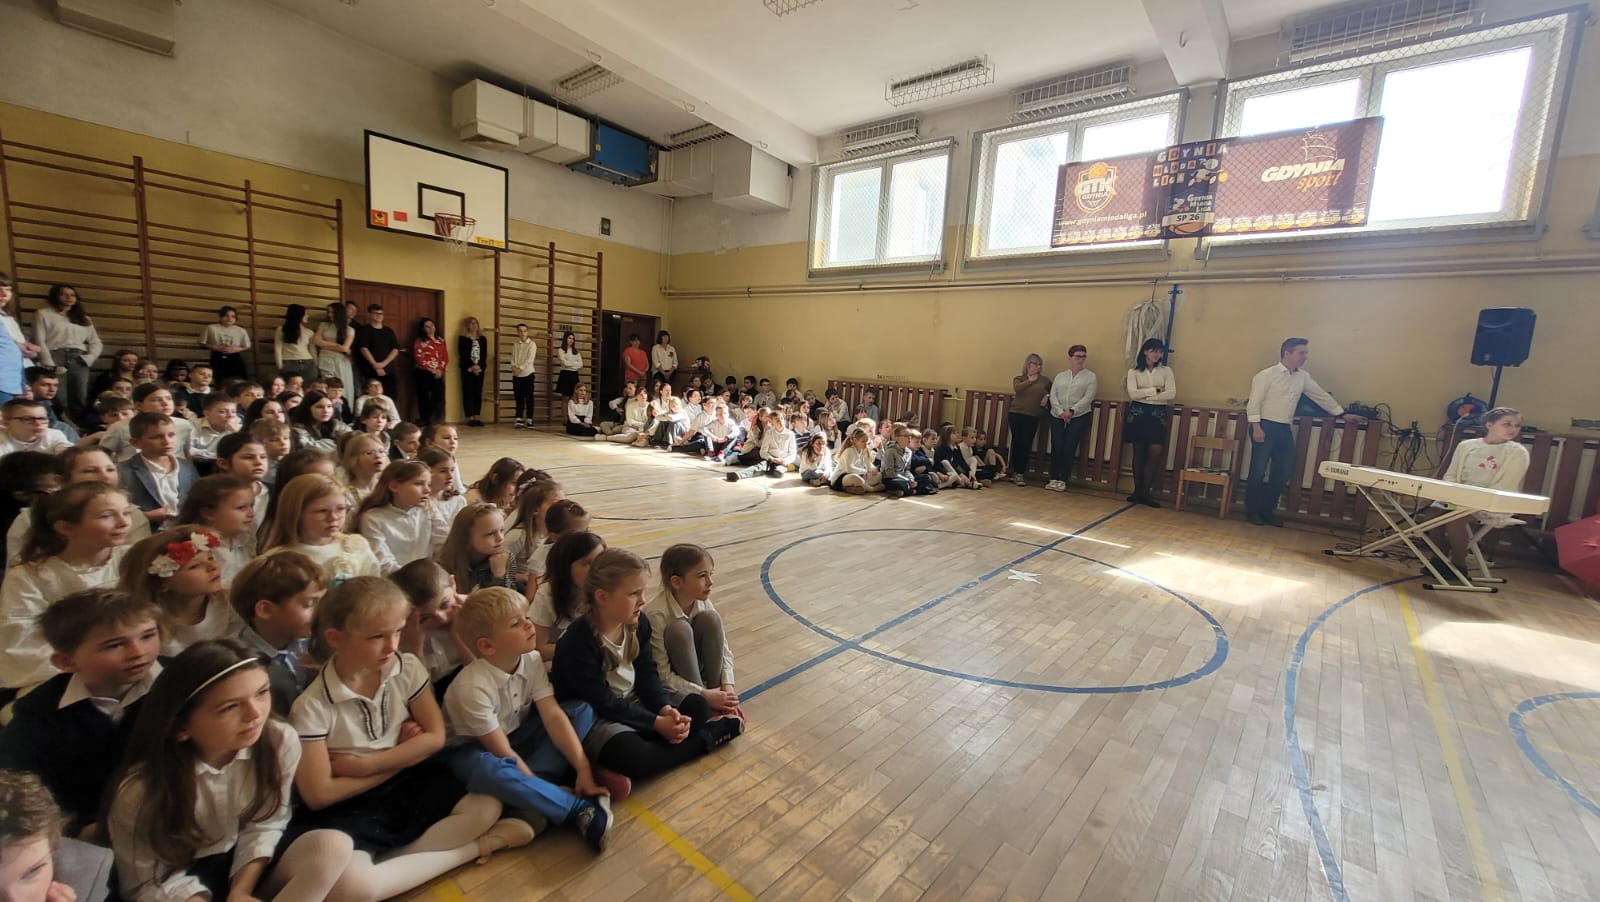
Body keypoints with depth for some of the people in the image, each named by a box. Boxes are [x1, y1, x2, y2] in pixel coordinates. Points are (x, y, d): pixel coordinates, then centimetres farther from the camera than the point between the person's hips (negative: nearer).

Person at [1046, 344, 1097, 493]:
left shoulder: (1090, 376, 4)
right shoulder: (1060, 376, 12)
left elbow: (1088, 397, -6)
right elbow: (1053, 395, 4)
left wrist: (1071, 411, -16)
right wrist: (1060, 412, -12)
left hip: (1079, 417, -2)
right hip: (1057, 416, 2)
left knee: (1069, 449, -5)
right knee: (1056, 448, -2)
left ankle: (1063, 480, 4)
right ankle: (1053, 479, 7)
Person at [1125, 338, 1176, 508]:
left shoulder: (1166, 370, 8)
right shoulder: (1134, 371, 5)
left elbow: (1171, 394, -4)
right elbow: (1133, 393, -9)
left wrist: (1145, 395, -9)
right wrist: (1155, 390, -9)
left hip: (1157, 414, 1)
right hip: (1138, 413, -1)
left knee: (1156, 451, -10)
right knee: (1139, 452, 2)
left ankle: (1145, 492, -2)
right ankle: (1137, 491, 9)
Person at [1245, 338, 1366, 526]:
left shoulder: (1303, 377, 12)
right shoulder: (1266, 375, -8)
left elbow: (1322, 396, 19)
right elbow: (1254, 403, -11)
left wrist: (1343, 415, 19)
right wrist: (1257, 427, -18)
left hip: (1285, 429, 7)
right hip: (1265, 427, -7)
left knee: (1283, 473, 7)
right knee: (1258, 471, -4)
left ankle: (1267, 511, 18)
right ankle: (1252, 511, 7)